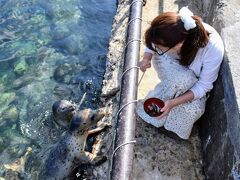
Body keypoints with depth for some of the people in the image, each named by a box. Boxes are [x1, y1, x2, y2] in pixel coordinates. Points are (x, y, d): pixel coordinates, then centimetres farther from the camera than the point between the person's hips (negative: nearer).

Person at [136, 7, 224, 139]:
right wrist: (146, 58, -29)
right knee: (183, 79, -34)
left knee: (194, 109, -28)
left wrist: (173, 102, -37)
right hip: (173, 69, 1)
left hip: (196, 80, -1)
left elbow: (204, 85, -27)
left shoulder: (213, 48, -39)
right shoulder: (169, 33, -33)